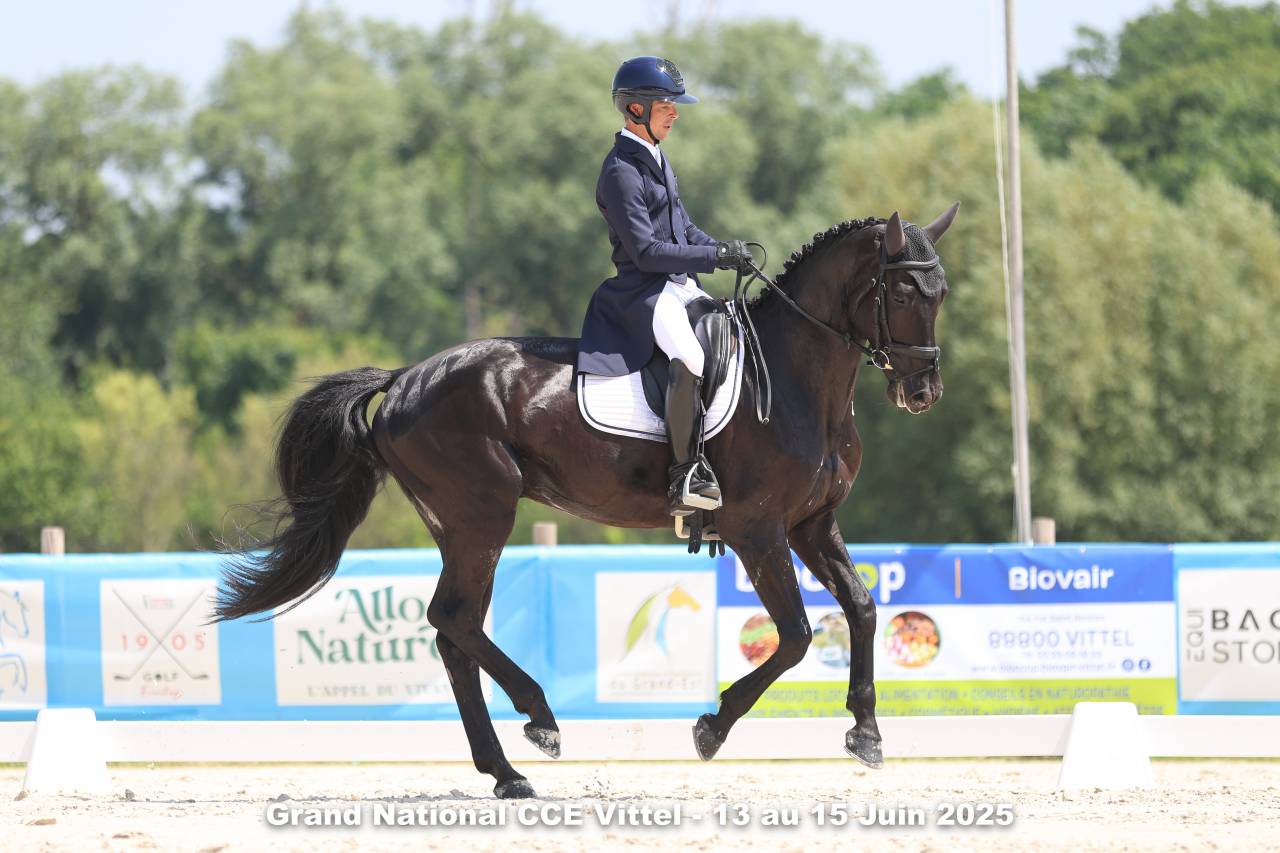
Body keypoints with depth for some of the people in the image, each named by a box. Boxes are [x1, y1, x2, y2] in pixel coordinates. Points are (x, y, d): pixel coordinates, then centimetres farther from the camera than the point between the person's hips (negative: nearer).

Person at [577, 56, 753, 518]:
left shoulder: (655, 160, 16)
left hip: (682, 286, 10)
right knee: (691, 358, -34)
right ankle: (686, 475, -30)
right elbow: (646, 251, -20)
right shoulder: (621, 172, -14)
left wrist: (725, 250, 4)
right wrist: (716, 256, -20)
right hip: (645, 293, -10)